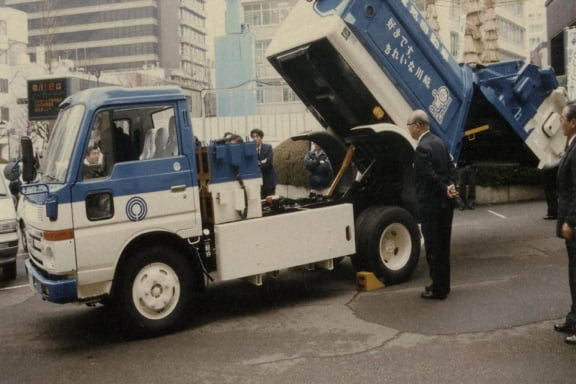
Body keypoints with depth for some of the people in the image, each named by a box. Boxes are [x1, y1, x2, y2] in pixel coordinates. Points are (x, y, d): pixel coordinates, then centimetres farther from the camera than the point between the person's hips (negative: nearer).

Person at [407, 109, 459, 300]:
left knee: (434, 248, 0)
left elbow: (431, 176, -22)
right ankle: (443, 285, 28)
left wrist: (446, 189, -10)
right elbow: (451, 167, 8)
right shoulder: (438, 142, 10)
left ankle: (438, 289, 9)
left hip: (431, 206, -9)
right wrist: (450, 186, -6)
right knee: (443, 246, 17)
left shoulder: (422, 148, -18)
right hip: (445, 204, 9)